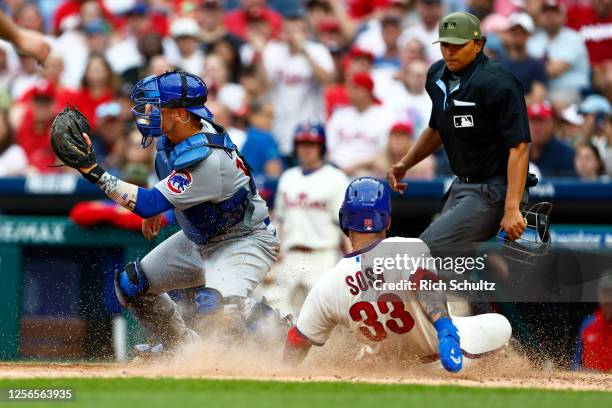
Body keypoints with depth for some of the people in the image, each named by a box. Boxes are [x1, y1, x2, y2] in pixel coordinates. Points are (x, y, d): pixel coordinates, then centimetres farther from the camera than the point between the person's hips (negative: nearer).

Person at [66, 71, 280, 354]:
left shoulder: (208, 160, -37)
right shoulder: (169, 138, -9)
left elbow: (148, 204, -40)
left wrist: (94, 173, -45)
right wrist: (155, 209, 19)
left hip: (244, 240, -10)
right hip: (200, 239, 10)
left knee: (217, 303, -36)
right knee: (131, 285, 7)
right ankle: (183, 345, 26)